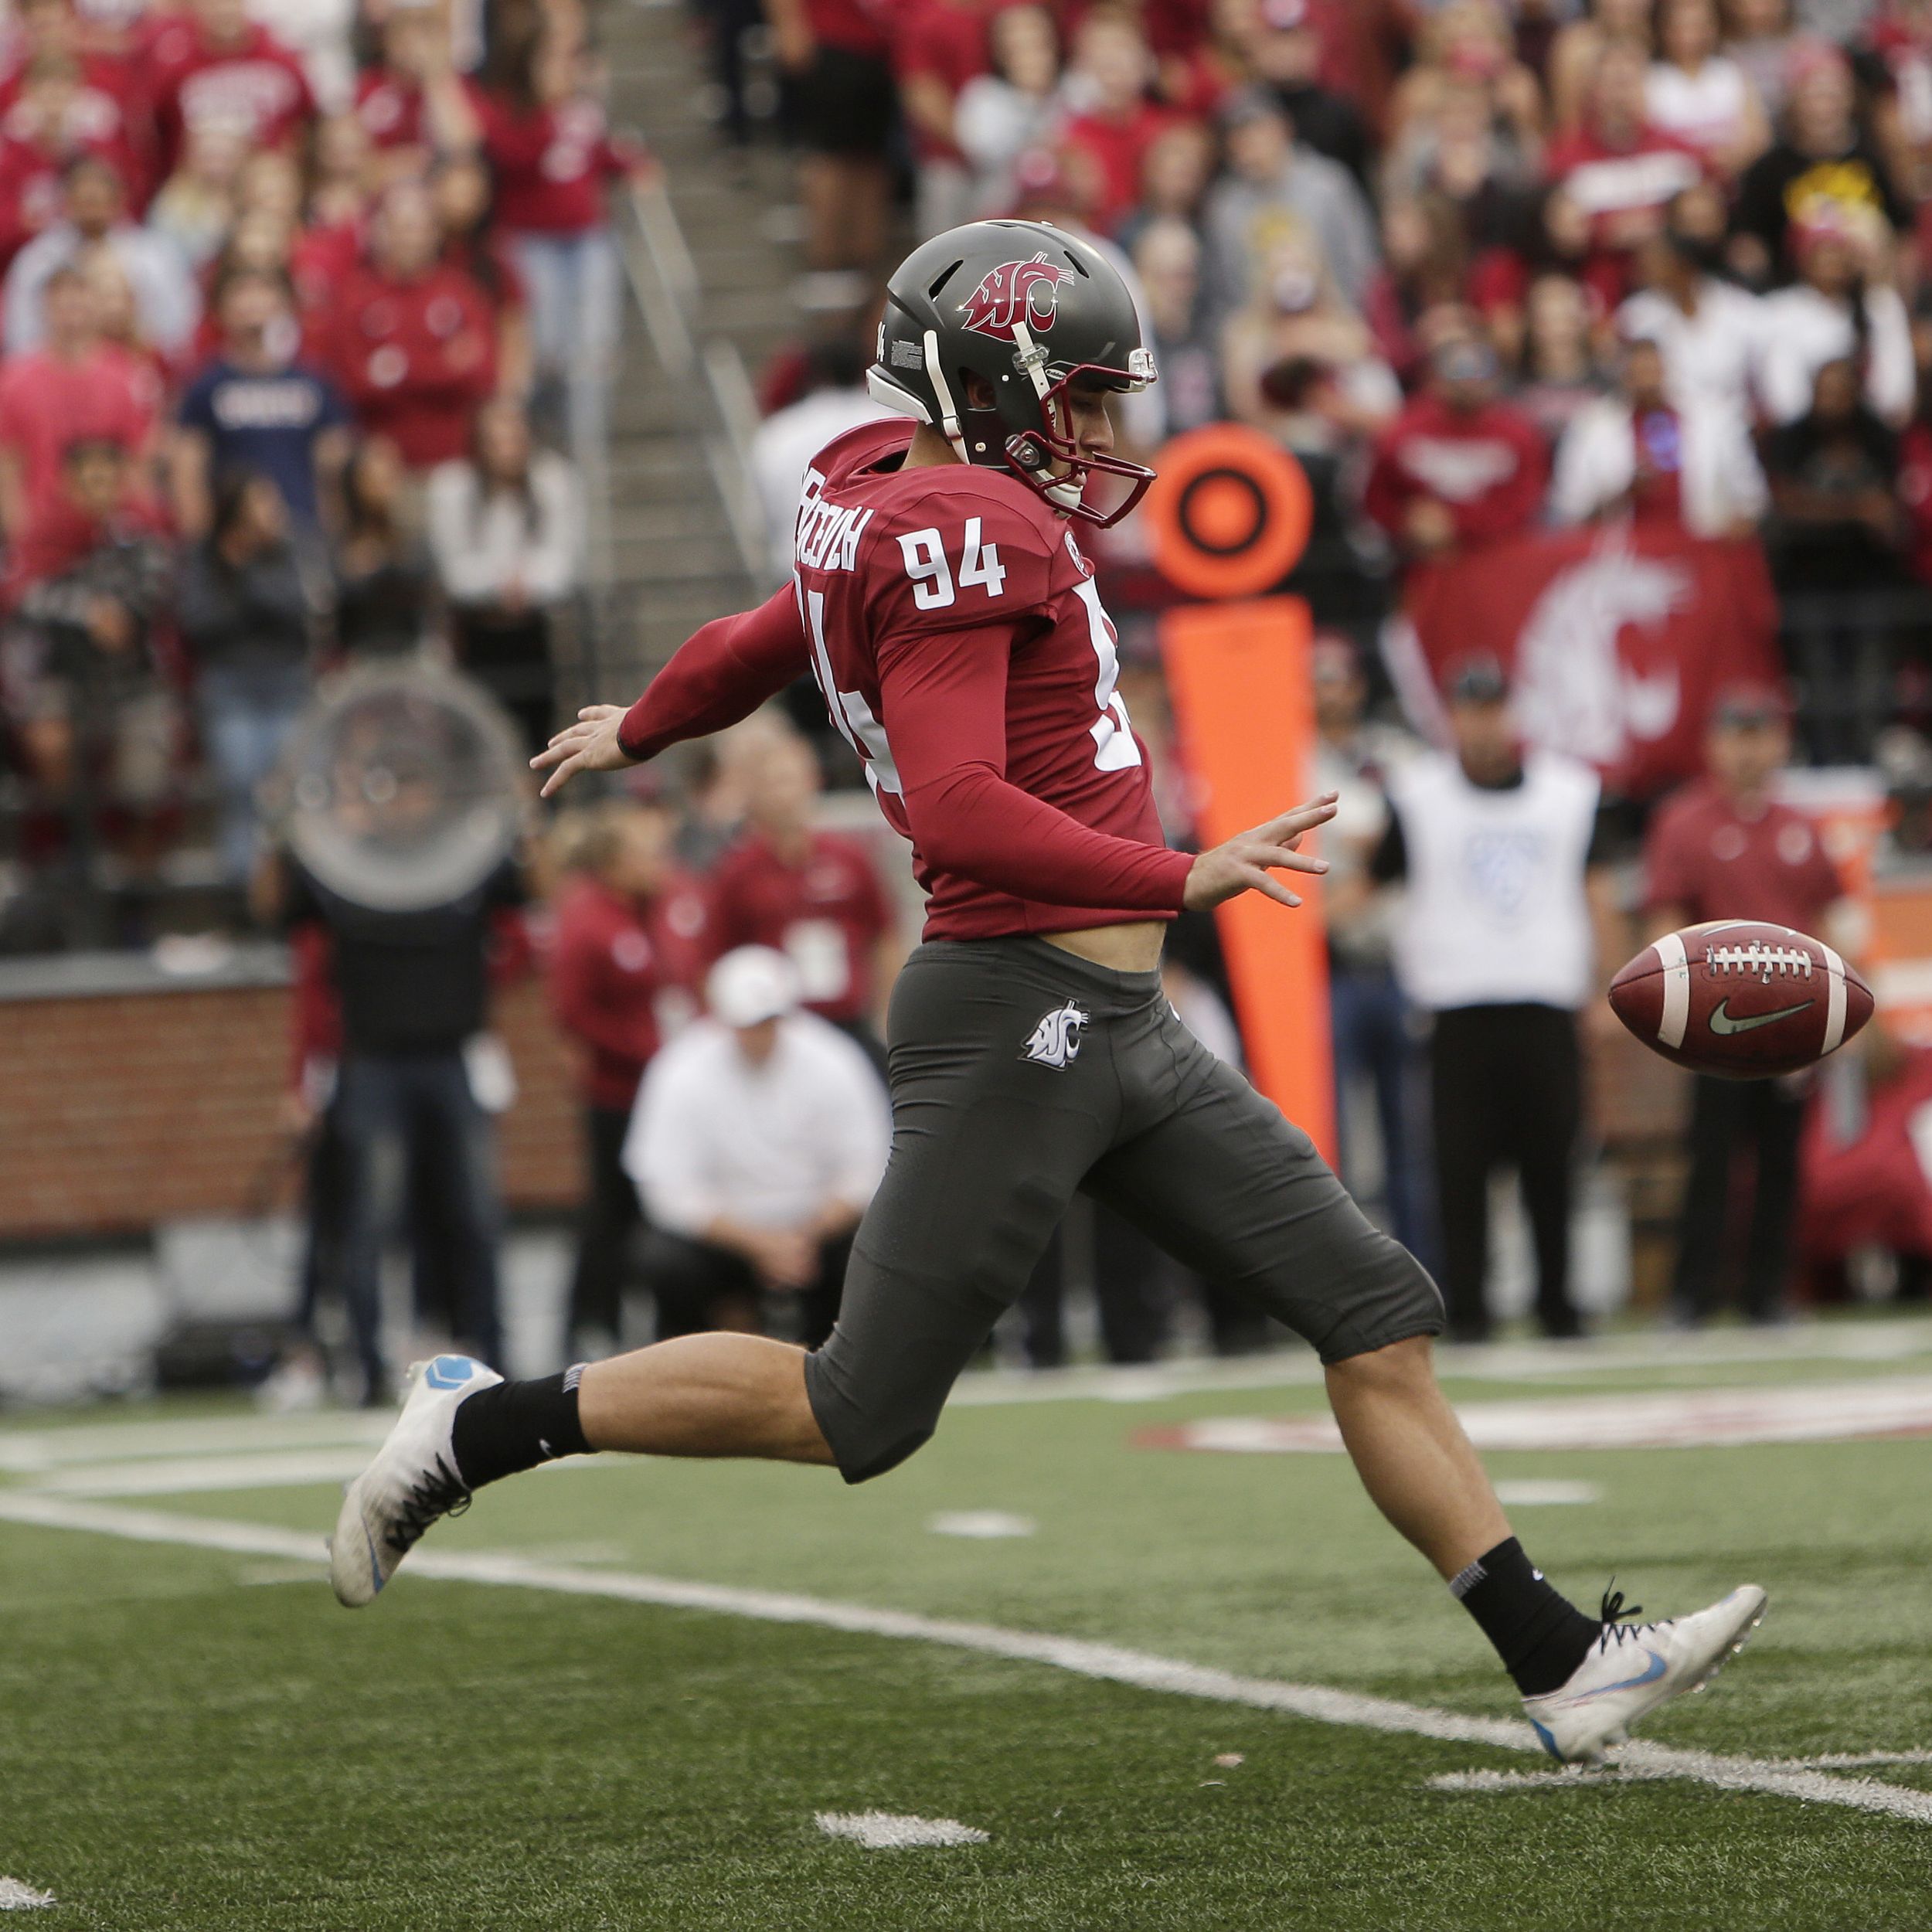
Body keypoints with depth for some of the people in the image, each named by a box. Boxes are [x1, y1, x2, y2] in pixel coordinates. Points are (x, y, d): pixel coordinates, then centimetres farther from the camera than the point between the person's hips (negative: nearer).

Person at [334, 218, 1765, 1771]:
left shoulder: (896, 501, 14)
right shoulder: (961, 532, -16)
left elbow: (769, 641, 32)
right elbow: (958, 812, -26)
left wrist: (637, 731, 51)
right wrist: (1179, 880, -30)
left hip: (1124, 1037, 10)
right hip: (1023, 1014, -10)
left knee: (1378, 1315, 6)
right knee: (858, 1414, -2)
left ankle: (1563, 1667, 7)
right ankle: (483, 1426, 12)